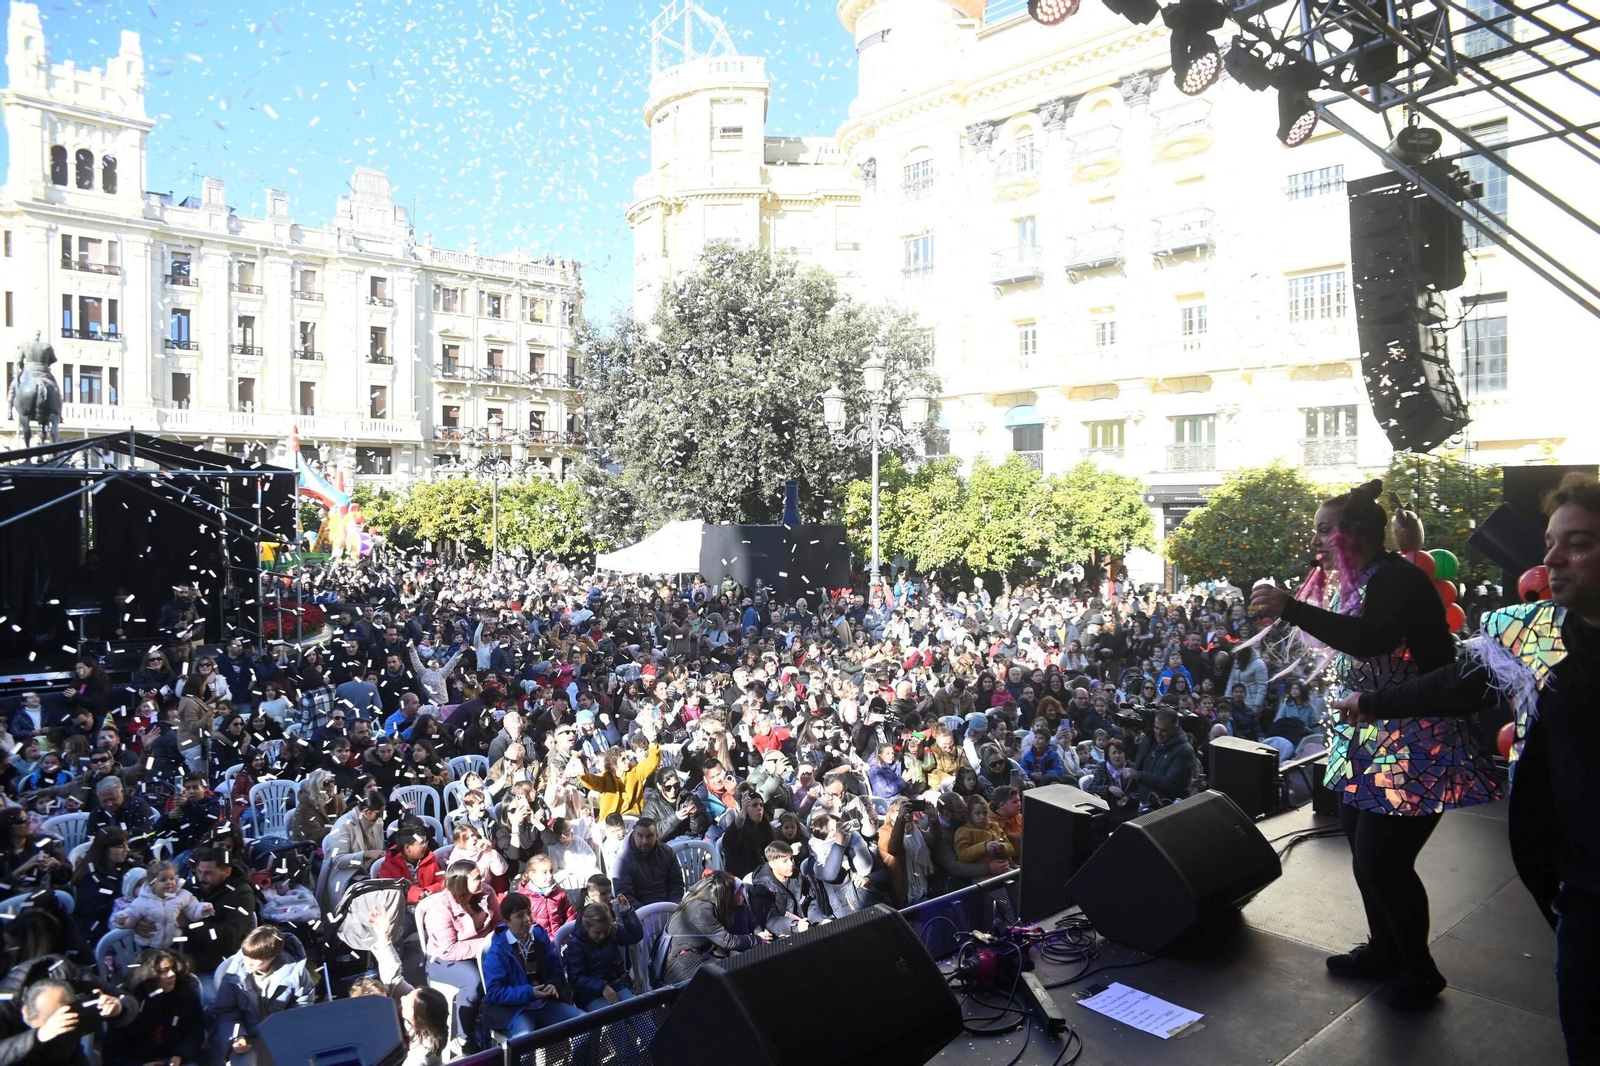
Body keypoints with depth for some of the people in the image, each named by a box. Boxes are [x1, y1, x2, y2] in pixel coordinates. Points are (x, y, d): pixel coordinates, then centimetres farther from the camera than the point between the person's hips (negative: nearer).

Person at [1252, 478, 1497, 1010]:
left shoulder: (1398, 579, -19)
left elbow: (1369, 640, -37)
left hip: (1412, 744, -9)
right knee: (1364, 852, 17)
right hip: (1365, 738, 10)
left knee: (1382, 859, -5)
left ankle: (1419, 971, 16)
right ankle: (1384, 949, 35)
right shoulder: (1357, 583, 9)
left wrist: (1290, 607, -38)